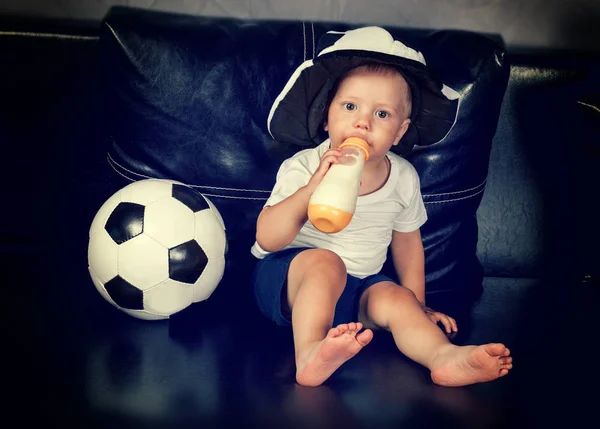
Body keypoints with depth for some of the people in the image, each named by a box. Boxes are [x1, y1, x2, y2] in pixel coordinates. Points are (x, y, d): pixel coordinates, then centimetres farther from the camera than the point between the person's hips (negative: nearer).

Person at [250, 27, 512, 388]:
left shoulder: (403, 178, -2)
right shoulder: (303, 167, -14)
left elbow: (407, 241, 13)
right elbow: (267, 238, -22)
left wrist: (419, 306, 14)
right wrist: (312, 189, -37)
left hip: (354, 291, 4)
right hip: (287, 277, -4)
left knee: (396, 298, -23)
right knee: (325, 262, -33)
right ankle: (310, 354, -43)